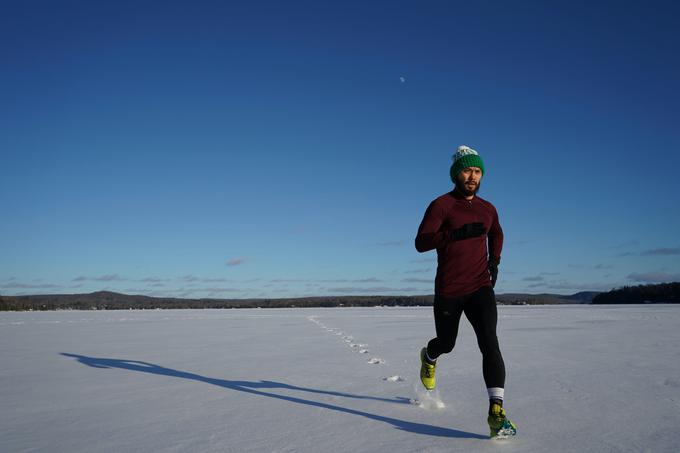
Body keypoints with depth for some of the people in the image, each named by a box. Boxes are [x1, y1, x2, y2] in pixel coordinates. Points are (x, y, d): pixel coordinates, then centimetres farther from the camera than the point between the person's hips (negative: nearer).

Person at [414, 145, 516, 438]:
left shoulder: (488, 210, 8)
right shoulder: (441, 205, -8)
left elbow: (496, 234, 30)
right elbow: (420, 243, -18)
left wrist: (495, 260, 12)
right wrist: (456, 233, -31)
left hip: (481, 288, 3)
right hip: (448, 291, -2)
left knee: (489, 343, -17)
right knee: (446, 343, 15)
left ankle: (497, 412, -20)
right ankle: (429, 357, 53)